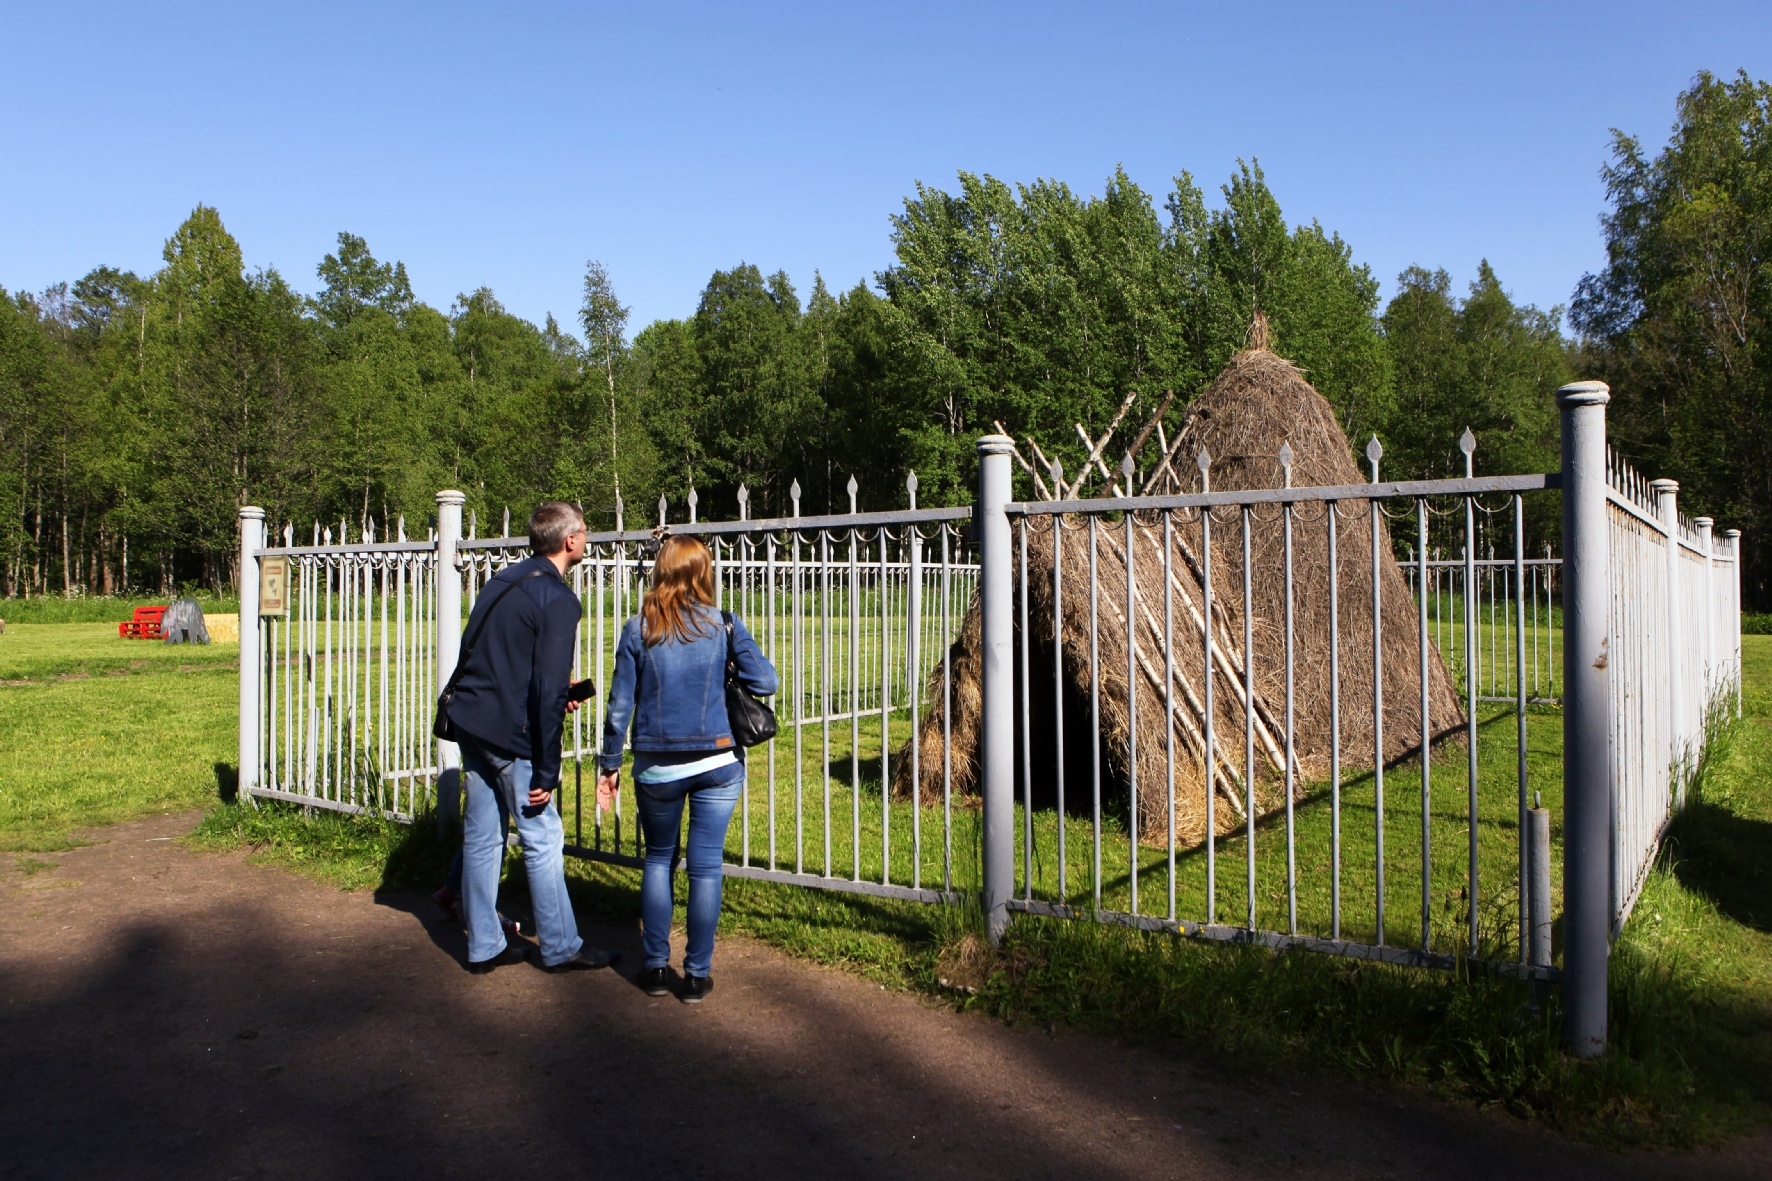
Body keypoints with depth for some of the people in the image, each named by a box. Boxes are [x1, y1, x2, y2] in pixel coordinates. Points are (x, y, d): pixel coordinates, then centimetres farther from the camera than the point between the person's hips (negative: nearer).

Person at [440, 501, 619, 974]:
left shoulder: (503, 580, 12)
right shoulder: (557, 598, -14)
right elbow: (549, 691, -20)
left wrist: (558, 684, 24)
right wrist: (546, 771, -17)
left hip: (469, 720, 8)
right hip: (510, 733, -8)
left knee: (481, 837, 13)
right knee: (542, 839, 3)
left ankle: (484, 946, 22)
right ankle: (562, 949, 13)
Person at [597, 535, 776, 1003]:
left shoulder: (637, 629, -2)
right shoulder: (723, 625, -3)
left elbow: (620, 704, 0)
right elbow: (764, 682, -6)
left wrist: (609, 764, 8)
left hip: (657, 767, 1)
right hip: (717, 763, -1)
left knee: (658, 859, 17)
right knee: (705, 867, 6)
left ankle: (656, 967, 20)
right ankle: (697, 974, 13)